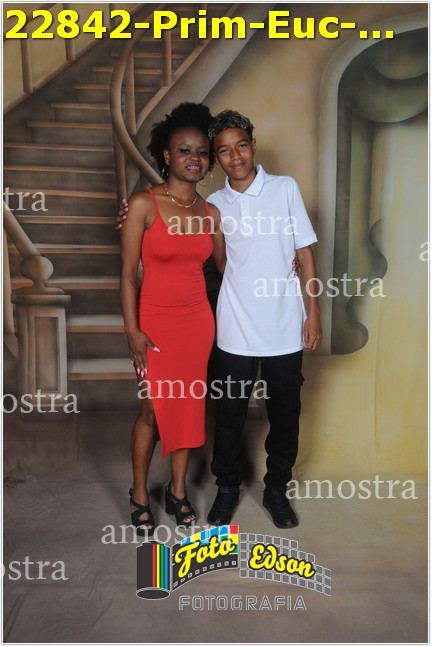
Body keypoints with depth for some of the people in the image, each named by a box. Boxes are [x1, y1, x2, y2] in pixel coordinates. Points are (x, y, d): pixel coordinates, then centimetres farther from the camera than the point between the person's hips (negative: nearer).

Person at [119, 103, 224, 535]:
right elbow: (128, 273, -10)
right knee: (153, 410, 5)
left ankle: (178, 491, 30)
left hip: (198, 319, 4)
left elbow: (224, 265, 15)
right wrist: (132, 330, -14)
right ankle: (139, 494, 27)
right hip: (156, 321, -4)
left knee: (188, 406, 12)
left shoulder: (209, 212, 3)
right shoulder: (143, 204, -10)